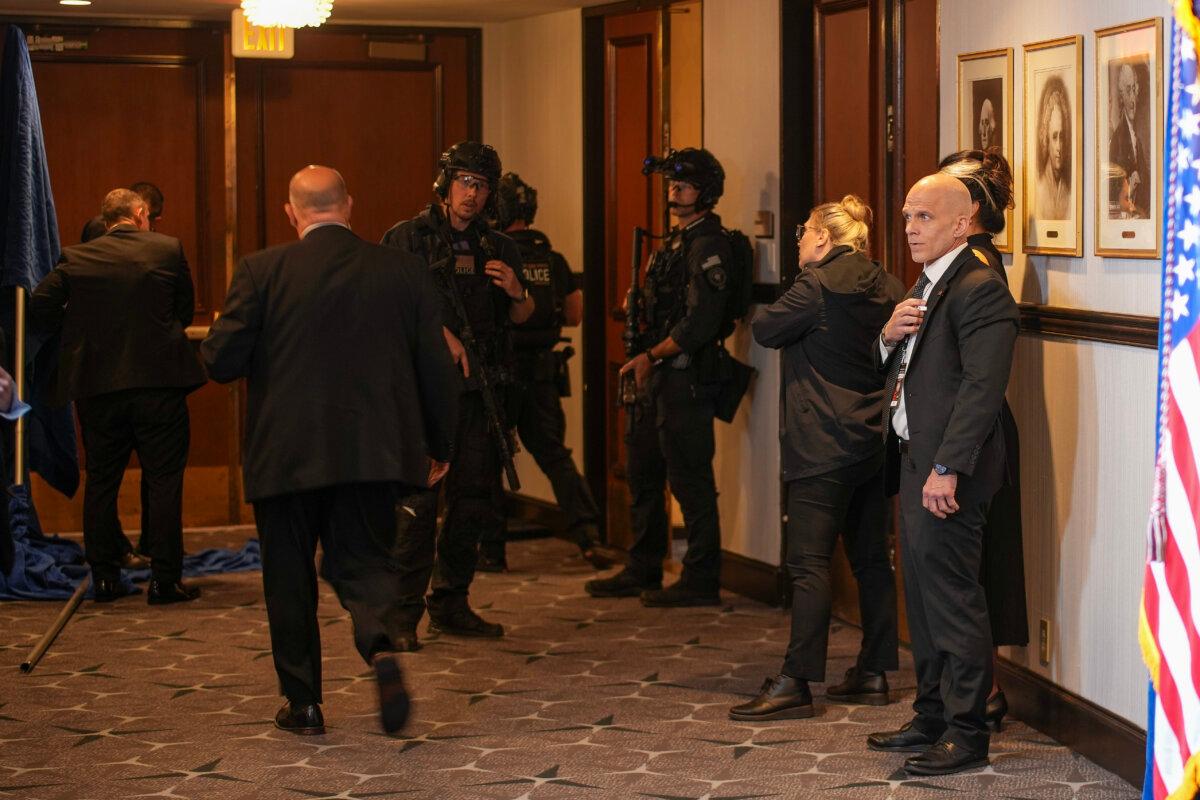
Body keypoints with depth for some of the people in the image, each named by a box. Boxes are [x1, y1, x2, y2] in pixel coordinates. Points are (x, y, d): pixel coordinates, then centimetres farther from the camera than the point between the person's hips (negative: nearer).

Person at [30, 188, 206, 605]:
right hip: (159, 383, -2)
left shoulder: (75, 258, 1)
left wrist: (74, 330, 14)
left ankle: (104, 578, 15)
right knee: (163, 481, 4)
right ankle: (164, 579, 3)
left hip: (97, 386, 2)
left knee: (101, 482, 12)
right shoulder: (168, 250, -1)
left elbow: (41, 306, -4)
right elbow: (185, 310, 7)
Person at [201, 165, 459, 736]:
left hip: (286, 455, -2)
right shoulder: (402, 271, 1)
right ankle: (380, 645, -19)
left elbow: (221, 362, -7)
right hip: (372, 453, 2)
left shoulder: (262, 272, -7)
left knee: (290, 577, 12)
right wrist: (438, 446, 16)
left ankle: (303, 702, 18)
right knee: (365, 561, 11)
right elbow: (435, 367, 4)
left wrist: (218, 335, 16)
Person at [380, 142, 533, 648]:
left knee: (472, 498, 8)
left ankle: (451, 605, 19)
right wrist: (439, 332, -17)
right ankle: (402, 615, -6)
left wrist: (516, 292, 0)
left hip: (480, 391, 6)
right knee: (417, 500, -10)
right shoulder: (408, 238, 0)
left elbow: (521, 317, 22)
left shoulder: (498, 249, 14)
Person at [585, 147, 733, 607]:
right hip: (658, 377, 10)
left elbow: (699, 324, -21)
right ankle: (643, 572, 25)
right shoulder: (676, 241, 18)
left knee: (690, 478, -6)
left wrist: (652, 356, -15)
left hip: (687, 376, -10)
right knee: (643, 472, 15)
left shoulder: (709, 246, -13)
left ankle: (701, 581, 0)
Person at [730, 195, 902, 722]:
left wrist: (766, 313, 14)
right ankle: (873, 673, 17)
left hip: (824, 443, -8)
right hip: (876, 440, 8)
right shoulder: (887, 287, 10)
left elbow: (765, 329, -6)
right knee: (871, 558, 12)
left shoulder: (818, 285, -13)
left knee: (809, 561, -7)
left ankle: (796, 682, -8)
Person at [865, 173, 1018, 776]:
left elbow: (982, 388, -22)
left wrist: (947, 469, -26)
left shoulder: (980, 289, -14)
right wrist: (889, 336, 0)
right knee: (922, 596, 16)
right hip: (914, 462, 10)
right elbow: (892, 371, 22)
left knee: (952, 596, -6)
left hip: (948, 472, -10)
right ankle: (932, 716, 27)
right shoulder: (924, 287, 18)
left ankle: (966, 734, 2)